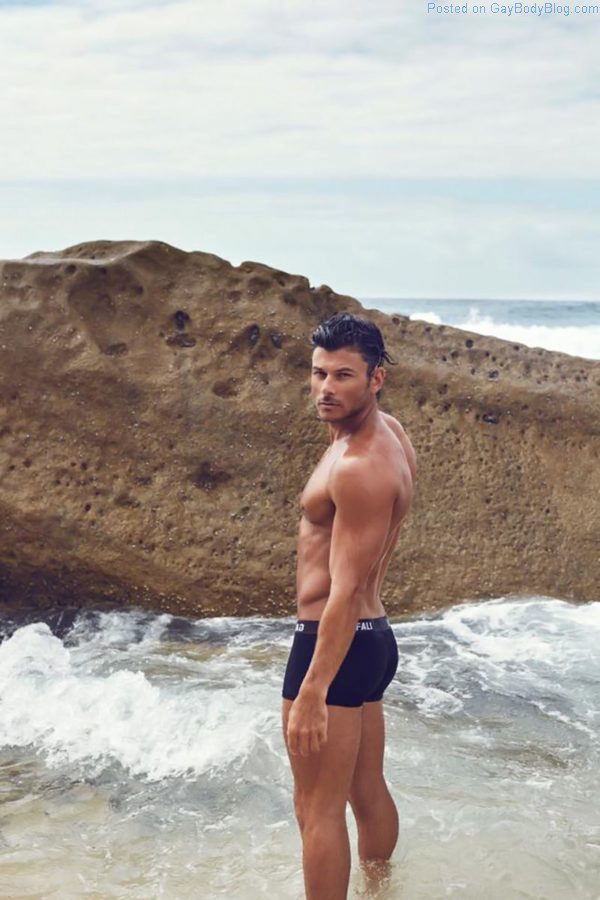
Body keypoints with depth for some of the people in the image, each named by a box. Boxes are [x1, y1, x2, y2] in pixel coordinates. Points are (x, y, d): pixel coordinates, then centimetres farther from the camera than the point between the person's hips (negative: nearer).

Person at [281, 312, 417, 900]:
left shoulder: (359, 468, -23)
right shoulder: (390, 433, 6)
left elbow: (346, 590, -27)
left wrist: (312, 693, -28)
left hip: (336, 643, -10)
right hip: (373, 637, 10)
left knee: (319, 806, -1)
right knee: (368, 789, 24)